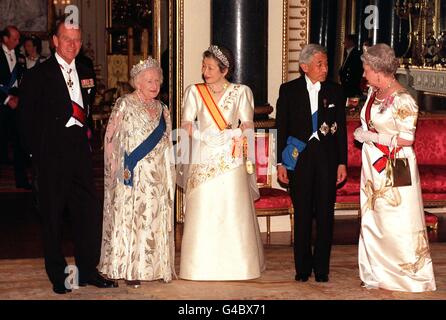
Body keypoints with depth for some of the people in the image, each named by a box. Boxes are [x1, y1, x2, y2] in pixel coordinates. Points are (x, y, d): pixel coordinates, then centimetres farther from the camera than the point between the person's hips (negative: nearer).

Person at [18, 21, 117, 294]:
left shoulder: (86, 75, 12)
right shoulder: (38, 75, -3)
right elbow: (28, 118, -3)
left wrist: (85, 138, 6)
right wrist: (37, 151, -5)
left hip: (80, 154, 4)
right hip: (51, 157, -4)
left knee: (90, 211, 3)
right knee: (53, 216, 4)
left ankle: (88, 271, 15)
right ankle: (58, 275, 15)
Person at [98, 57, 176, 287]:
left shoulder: (161, 109, 14)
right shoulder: (125, 105, -3)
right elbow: (111, 138, -7)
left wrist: (169, 173, 13)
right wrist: (120, 169, -12)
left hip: (157, 175, 6)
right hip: (133, 174, -6)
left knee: (157, 219, 6)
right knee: (130, 218, -5)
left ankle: (155, 266, 13)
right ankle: (130, 270, 0)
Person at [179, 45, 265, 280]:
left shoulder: (240, 92, 5)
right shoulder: (194, 92, 8)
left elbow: (248, 126, 3)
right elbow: (186, 127, 3)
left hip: (231, 161, -1)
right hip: (202, 161, 1)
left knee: (233, 214, -1)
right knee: (201, 214, -2)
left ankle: (236, 266, 8)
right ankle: (202, 266, 4)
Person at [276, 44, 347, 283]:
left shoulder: (335, 91, 6)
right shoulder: (289, 90, 2)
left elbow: (341, 128, 8)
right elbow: (282, 128, 2)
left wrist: (342, 162, 3)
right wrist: (280, 163, -3)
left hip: (327, 158, 1)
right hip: (299, 158, -1)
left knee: (325, 215, 3)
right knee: (302, 215, 3)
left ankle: (321, 268, 12)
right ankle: (303, 268, 14)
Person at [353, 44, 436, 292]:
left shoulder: (402, 99, -19)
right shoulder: (374, 92, 7)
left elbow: (406, 139, -19)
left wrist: (371, 137, -16)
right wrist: (363, 133, 4)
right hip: (374, 166, 9)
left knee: (398, 224, -1)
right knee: (373, 220, 13)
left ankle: (413, 276, 13)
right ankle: (379, 274, 25)